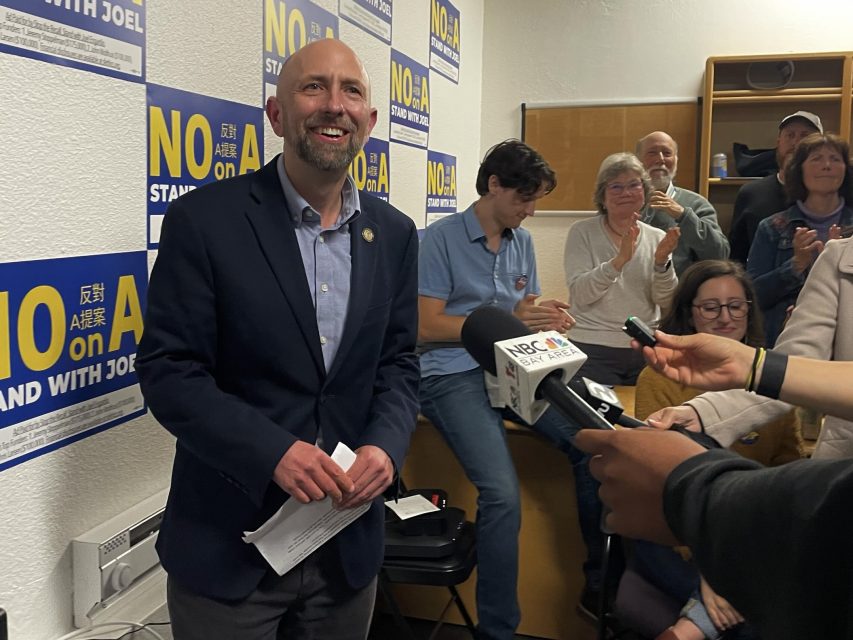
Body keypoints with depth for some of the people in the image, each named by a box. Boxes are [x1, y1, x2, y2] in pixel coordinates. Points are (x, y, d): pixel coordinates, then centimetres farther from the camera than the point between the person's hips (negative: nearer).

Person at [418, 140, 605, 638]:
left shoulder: (523, 242, 17)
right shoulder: (441, 239, -3)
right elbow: (427, 326, -9)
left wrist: (546, 318, -3)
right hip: (455, 376, -6)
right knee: (502, 495, -27)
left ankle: (602, 583, 1)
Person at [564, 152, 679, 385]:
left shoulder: (658, 238, 5)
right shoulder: (582, 232, -3)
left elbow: (666, 301, -1)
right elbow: (579, 294, -14)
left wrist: (662, 262, -19)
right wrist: (619, 260, -26)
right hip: (594, 350, -3)